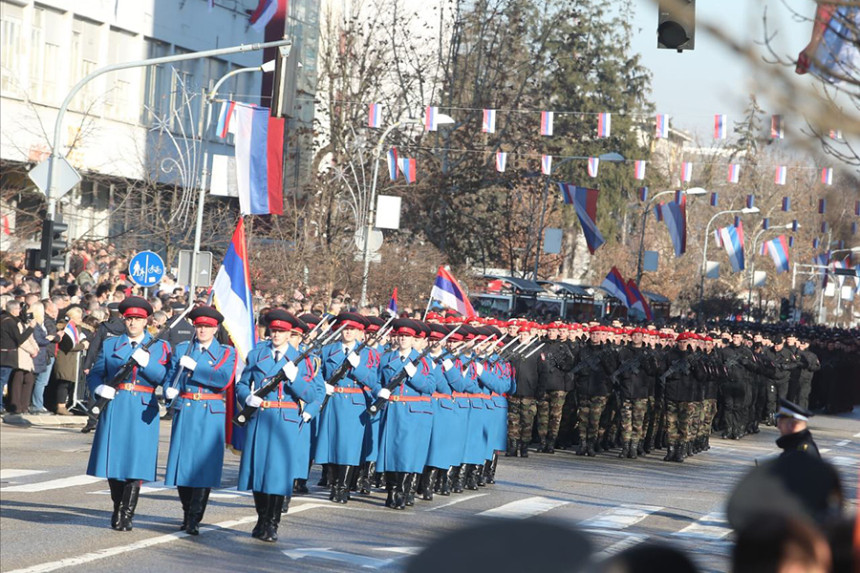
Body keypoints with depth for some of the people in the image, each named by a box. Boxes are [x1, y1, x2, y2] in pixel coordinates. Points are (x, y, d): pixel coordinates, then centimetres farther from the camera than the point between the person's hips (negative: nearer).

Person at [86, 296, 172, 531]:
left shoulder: (159, 347, 8)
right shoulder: (110, 344, 14)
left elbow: (166, 378, -3)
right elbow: (95, 374, 13)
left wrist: (147, 362, -16)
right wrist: (100, 388, -7)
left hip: (142, 412, -2)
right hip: (115, 408, 2)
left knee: (136, 462, -7)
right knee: (113, 460, 4)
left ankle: (126, 516, -3)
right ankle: (117, 509, 22)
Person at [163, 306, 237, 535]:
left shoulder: (226, 353, 5)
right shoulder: (181, 349, 12)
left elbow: (224, 380, -11)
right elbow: (170, 376, 7)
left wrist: (194, 367, -15)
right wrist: (169, 390, -16)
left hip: (211, 414, -2)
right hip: (185, 412, 2)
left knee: (205, 464, -8)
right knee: (183, 462, 3)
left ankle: (195, 520, -6)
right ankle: (187, 513, 20)